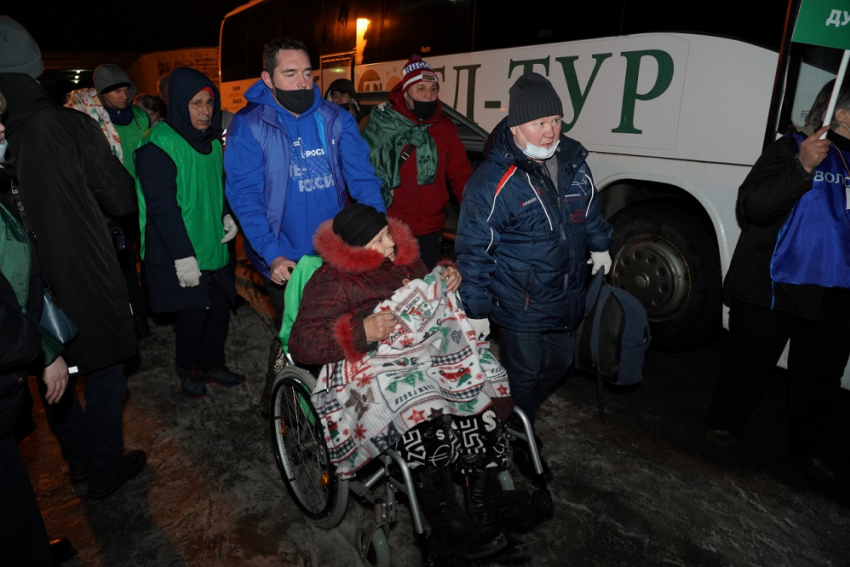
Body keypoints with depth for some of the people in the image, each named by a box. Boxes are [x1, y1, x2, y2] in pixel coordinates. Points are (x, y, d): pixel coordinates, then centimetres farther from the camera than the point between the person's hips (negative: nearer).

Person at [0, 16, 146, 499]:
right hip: (86, 281, -4)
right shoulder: (69, 125, -17)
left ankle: (80, 458, 39)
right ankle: (107, 469, 27)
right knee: (103, 374, 13)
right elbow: (123, 200, -11)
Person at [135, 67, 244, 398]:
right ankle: (187, 368, 27)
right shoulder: (158, 146, -14)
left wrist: (225, 216, 4)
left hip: (214, 247, 7)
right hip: (179, 255, -7)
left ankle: (212, 364, 32)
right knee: (192, 314, 1)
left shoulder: (211, 141, 9)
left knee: (220, 308, 11)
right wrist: (183, 256, -21)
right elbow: (162, 206, -18)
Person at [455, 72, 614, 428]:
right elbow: (474, 249, -19)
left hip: (566, 300, 7)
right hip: (519, 304, -7)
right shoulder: (493, 180, -23)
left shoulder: (573, 162, -1)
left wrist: (599, 245, 26)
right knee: (524, 375, 8)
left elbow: (590, 210, 19)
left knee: (559, 363, 22)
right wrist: (477, 309, -16)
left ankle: (524, 419, 47)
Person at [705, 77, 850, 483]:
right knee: (750, 365, 7)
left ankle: (810, 450, 31)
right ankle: (723, 425, 29)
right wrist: (802, 168, -27)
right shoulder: (791, 149, -6)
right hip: (772, 288, -5)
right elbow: (750, 206, -19)